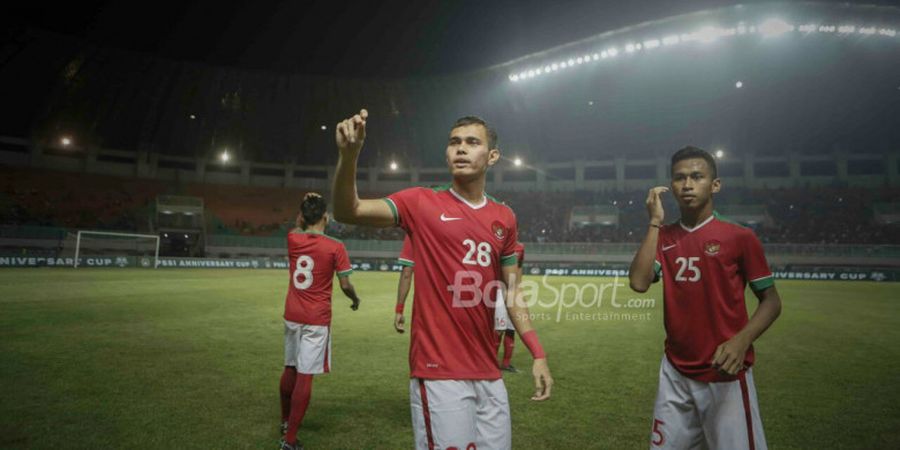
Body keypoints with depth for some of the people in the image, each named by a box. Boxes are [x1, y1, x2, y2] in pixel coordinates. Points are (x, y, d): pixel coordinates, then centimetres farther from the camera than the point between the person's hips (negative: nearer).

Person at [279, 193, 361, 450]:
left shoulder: (292, 240, -1)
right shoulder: (335, 247, -12)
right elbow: (345, 285, -9)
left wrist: (305, 209, 21)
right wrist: (355, 299, 9)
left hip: (292, 315, 5)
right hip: (316, 319, -5)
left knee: (290, 368, 20)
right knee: (305, 376, -1)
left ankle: (286, 421, 40)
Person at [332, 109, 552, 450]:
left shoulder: (504, 218, 9)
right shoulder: (421, 203, -3)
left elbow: (512, 293, 12)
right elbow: (348, 211, -12)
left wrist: (537, 354, 6)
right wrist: (348, 155, -29)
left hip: (489, 373, 5)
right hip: (438, 371, -4)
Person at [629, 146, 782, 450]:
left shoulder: (740, 237, -7)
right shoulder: (663, 237, 5)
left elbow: (771, 300, -3)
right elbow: (639, 283, -11)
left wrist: (742, 340, -21)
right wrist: (655, 222, -9)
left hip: (725, 374, -4)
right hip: (675, 372, 4)